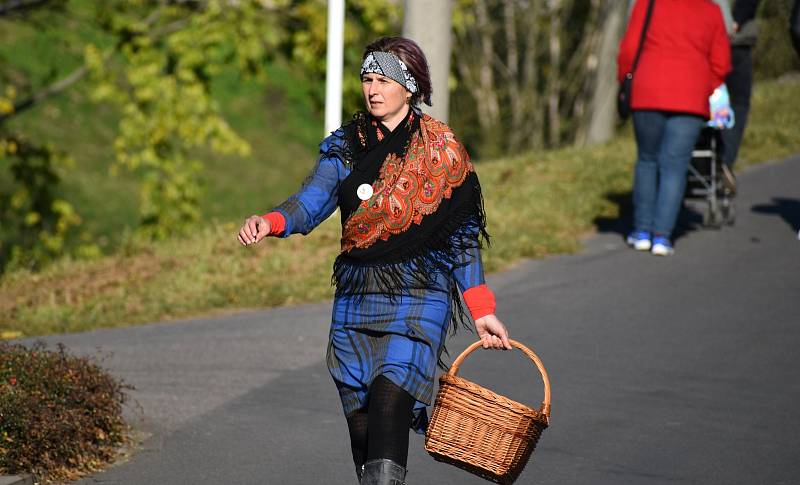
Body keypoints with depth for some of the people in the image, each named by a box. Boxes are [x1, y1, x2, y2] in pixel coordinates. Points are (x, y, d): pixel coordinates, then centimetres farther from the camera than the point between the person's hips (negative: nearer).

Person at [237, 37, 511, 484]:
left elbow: (462, 235, 5)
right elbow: (312, 203, -5)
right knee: (361, 426, 4)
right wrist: (271, 222, -27)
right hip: (356, 296, 4)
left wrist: (481, 311, 2)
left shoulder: (440, 150, 1)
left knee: (389, 405, -22)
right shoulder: (346, 146, 9)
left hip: (418, 298, -4)